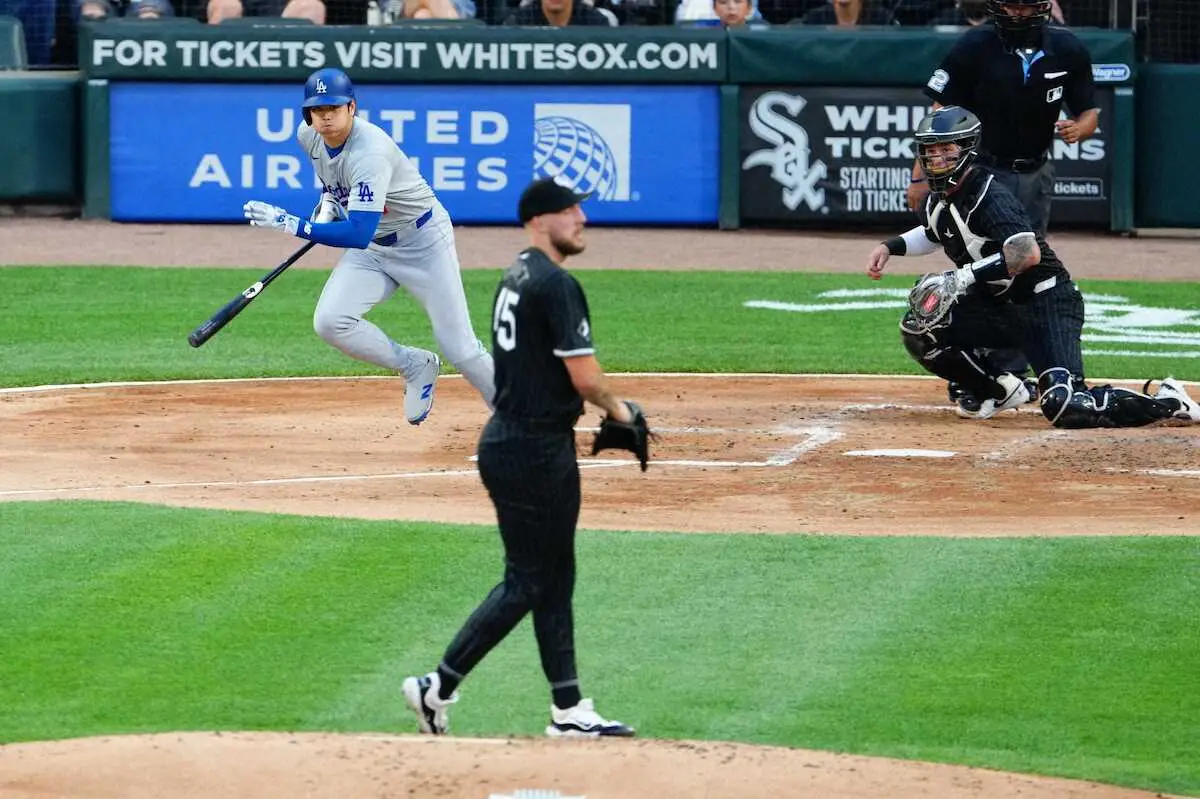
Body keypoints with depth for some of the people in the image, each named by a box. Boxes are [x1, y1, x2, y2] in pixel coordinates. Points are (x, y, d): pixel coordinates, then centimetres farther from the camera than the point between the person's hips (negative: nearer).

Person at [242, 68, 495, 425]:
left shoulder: (370, 153, -34)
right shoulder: (308, 135, -10)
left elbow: (358, 235, -42)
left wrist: (287, 223, -43)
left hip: (422, 240, -7)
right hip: (374, 247, 7)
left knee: (460, 348, -5)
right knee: (330, 322, -16)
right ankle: (415, 367, 4)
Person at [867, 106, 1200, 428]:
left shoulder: (988, 195, -22)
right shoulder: (938, 199, 7)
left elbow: (1028, 253, -37)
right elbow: (933, 234, 32)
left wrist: (962, 278, -36)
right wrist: (890, 247, 15)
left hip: (1047, 304, -9)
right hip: (999, 307, 9)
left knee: (1065, 408, -25)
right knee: (919, 328, -5)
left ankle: (1166, 402, -3)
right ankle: (1001, 391, 10)